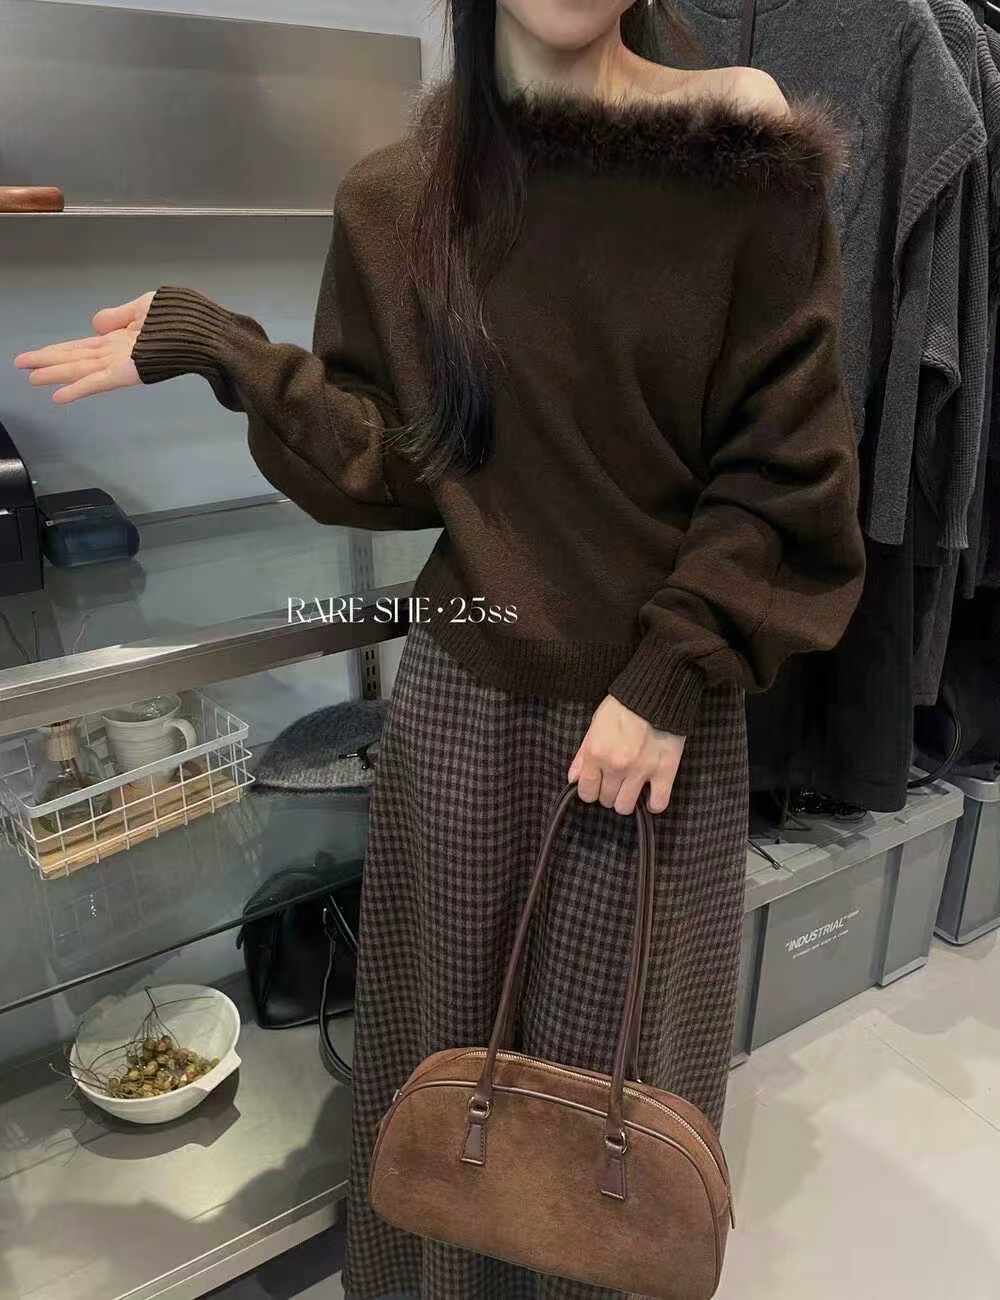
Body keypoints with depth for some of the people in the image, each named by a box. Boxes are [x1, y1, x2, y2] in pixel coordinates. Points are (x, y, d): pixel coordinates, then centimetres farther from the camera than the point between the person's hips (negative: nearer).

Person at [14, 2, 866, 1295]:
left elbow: (787, 470, -5)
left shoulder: (746, 162, -5)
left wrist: (671, 679, -11)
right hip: (463, 704, 2)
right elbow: (396, 465, 3)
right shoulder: (399, 198, 4)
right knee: (448, 1040, 18)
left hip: (664, 712, -1)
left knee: (624, 1057, 15)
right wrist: (224, 353, -5)